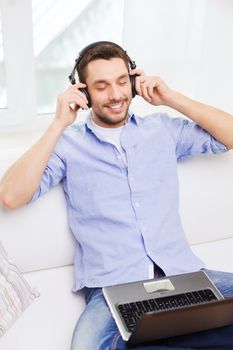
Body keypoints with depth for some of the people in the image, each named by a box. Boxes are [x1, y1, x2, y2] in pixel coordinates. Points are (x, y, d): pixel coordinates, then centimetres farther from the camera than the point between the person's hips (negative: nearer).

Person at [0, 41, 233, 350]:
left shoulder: (163, 130, 14)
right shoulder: (67, 142, 6)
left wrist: (173, 99, 5)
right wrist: (60, 124, -7)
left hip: (181, 274, 3)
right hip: (111, 287, -2)